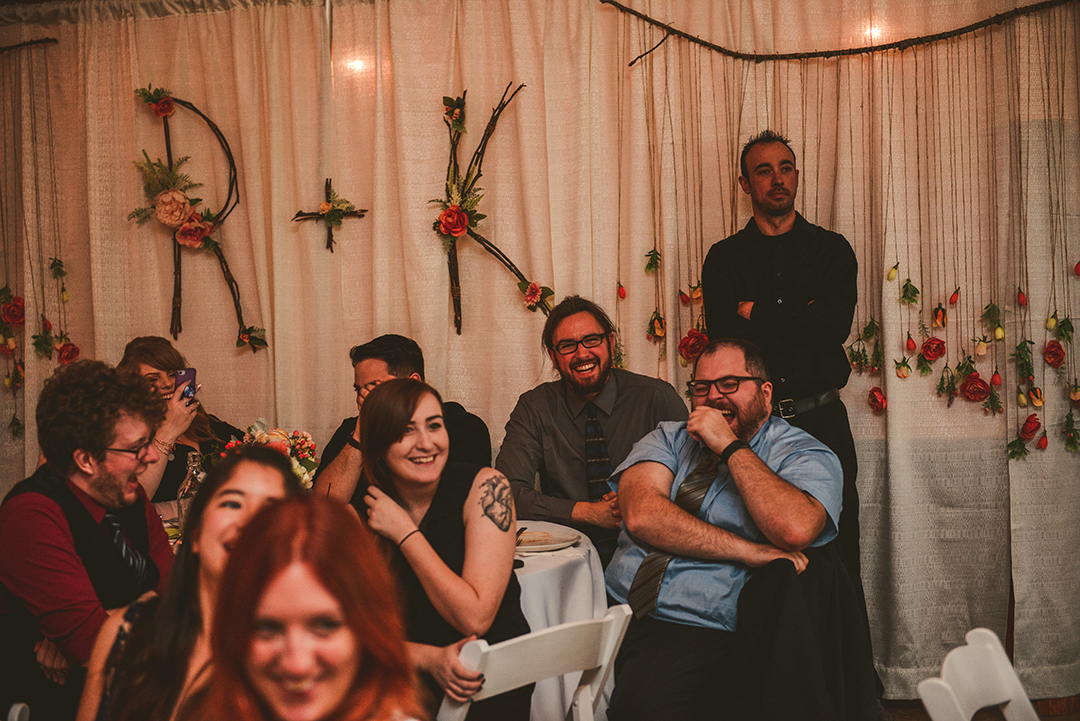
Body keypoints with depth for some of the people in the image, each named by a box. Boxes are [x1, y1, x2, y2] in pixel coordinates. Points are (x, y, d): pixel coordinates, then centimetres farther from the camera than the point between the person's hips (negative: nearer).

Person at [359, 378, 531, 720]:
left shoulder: (484, 487, -11)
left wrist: (405, 533, -16)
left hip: (493, 689, -2)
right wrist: (431, 659, -20)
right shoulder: (360, 515, -3)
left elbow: (475, 619, -18)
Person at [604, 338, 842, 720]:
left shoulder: (804, 455, 5)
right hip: (613, 613, 4)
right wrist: (747, 551, -12)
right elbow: (641, 515, -6)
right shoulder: (669, 439, 16)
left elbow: (794, 530, -19)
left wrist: (731, 446, -10)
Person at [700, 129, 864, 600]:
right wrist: (800, 320, -9)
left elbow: (835, 326, -7)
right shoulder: (725, 257, 10)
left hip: (821, 420, 1)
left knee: (836, 554, 1)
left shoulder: (830, 249, 10)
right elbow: (723, 332, -7)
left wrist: (757, 313, -5)